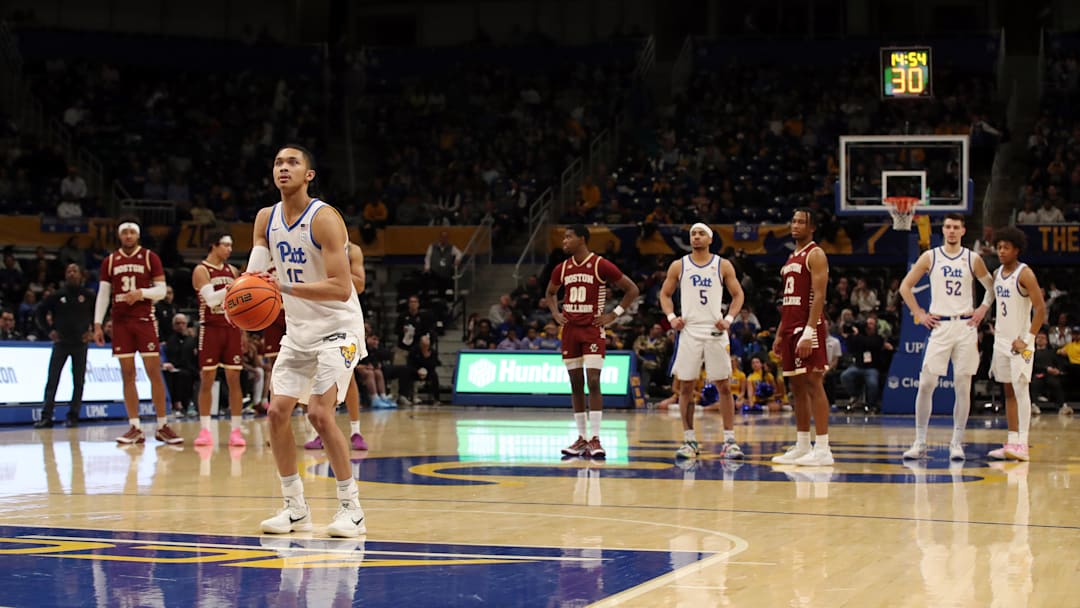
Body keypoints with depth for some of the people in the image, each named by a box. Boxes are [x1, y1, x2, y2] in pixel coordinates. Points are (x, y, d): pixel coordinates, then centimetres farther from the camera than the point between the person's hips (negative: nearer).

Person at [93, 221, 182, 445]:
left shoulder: (150, 258, 3)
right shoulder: (110, 261, 10)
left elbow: (161, 290, 0)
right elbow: (103, 294, 9)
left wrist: (142, 293, -19)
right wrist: (97, 324, 2)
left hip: (145, 319, -2)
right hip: (120, 322, 2)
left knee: (154, 372, -5)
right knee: (128, 374, 1)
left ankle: (162, 426, 0)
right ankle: (135, 428, 3)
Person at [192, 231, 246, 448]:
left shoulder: (232, 270, 13)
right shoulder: (201, 270, -3)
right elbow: (211, 299, -17)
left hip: (232, 329, 4)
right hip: (211, 329, -4)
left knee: (234, 379, -1)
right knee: (206, 380, -1)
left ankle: (236, 430, 0)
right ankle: (205, 429, 3)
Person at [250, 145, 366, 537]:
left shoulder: (324, 219, -20)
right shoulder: (266, 219, 2)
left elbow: (341, 288, -26)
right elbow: (255, 274, 1)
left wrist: (284, 286, -34)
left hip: (337, 328, -7)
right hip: (298, 330, 7)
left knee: (319, 412, -19)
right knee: (277, 411, 0)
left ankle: (351, 508, -8)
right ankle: (295, 508, 12)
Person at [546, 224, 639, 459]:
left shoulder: (601, 266, -9)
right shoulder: (562, 269, 7)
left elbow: (632, 289, -4)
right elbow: (550, 293, 27)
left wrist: (614, 314, -8)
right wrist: (556, 314, 10)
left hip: (593, 330, -5)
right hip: (570, 330, 5)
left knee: (593, 382, -12)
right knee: (575, 385, 6)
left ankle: (595, 439, -11)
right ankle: (581, 438, 12)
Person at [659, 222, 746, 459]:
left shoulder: (723, 266, 4)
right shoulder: (678, 266, 6)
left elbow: (737, 294, 8)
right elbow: (665, 294, 13)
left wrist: (729, 319, -6)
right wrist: (671, 317, -3)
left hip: (715, 331, -1)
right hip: (688, 331, 1)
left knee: (724, 386, -2)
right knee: (686, 386, 0)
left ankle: (729, 440, 3)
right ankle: (689, 440, 8)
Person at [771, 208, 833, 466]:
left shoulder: (815, 255, -8)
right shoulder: (791, 258, 20)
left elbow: (819, 296, -16)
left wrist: (809, 332, -24)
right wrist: (780, 333, 19)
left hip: (808, 327, -9)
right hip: (791, 328, 9)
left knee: (813, 384, -11)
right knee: (797, 387, 10)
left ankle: (823, 449, -13)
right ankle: (801, 447, 14)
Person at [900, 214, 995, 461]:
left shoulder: (972, 259, 5)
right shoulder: (930, 257, 4)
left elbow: (991, 287, 17)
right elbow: (905, 286, 9)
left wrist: (983, 309, 3)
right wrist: (919, 314, 2)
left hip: (966, 326, 1)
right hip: (939, 326, -1)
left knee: (963, 387, 0)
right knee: (926, 384, -7)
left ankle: (957, 443, 7)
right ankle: (920, 443, 0)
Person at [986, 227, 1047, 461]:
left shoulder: (1025, 274, -12)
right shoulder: (997, 274, 11)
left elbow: (1040, 309, -16)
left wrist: (1027, 339, -19)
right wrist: (996, 327, 12)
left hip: (1020, 341, -8)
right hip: (1001, 340, 8)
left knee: (1021, 389, -10)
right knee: (1008, 391, 8)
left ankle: (1022, 445, -12)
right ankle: (1012, 441, 11)